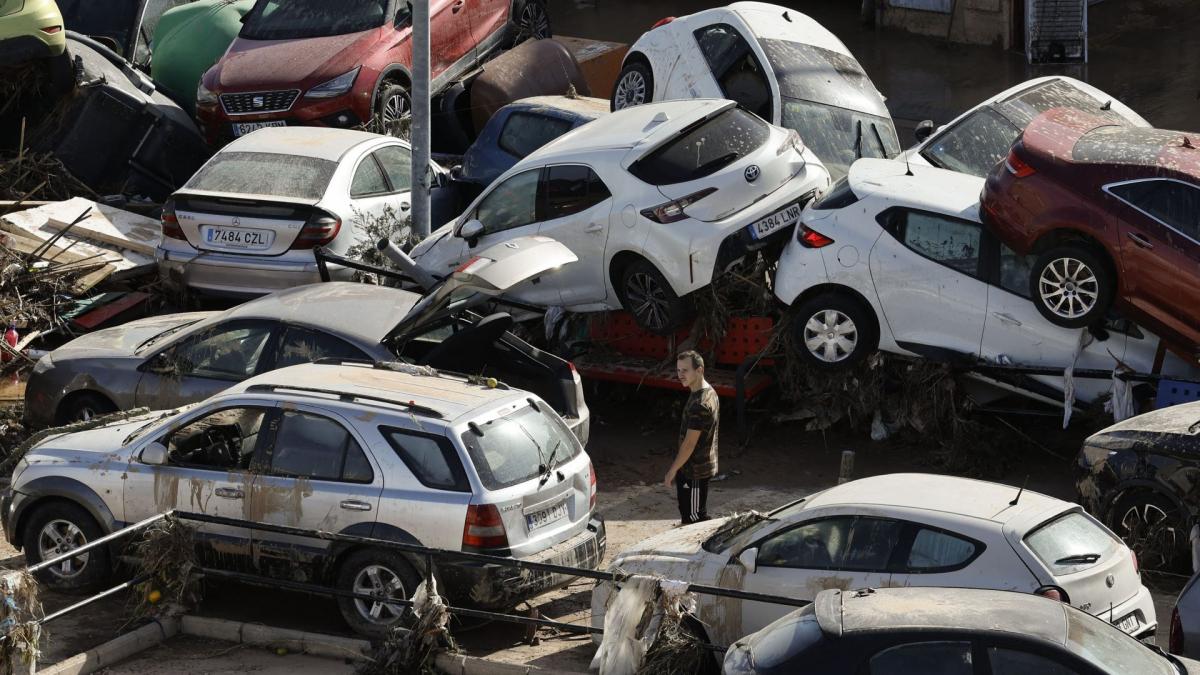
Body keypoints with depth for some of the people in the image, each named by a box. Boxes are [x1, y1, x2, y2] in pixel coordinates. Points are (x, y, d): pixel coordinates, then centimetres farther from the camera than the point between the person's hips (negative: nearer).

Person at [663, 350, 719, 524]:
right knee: (688, 516, 18)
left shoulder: (700, 404, -26)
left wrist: (672, 470, -15)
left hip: (695, 470, -10)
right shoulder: (709, 392, 7)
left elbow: (690, 443, -24)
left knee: (695, 518, -2)